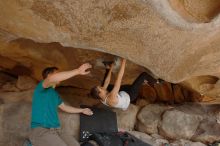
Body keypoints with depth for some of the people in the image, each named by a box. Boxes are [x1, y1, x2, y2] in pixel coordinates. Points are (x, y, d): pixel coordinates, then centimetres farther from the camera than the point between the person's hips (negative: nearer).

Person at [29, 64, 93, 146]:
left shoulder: (55, 94, 20)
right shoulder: (41, 87, -4)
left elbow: (64, 107, 35)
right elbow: (52, 79, -27)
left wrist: (82, 110, 38)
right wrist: (78, 71, -31)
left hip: (55, 131, 8)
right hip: (41, 131, -8)